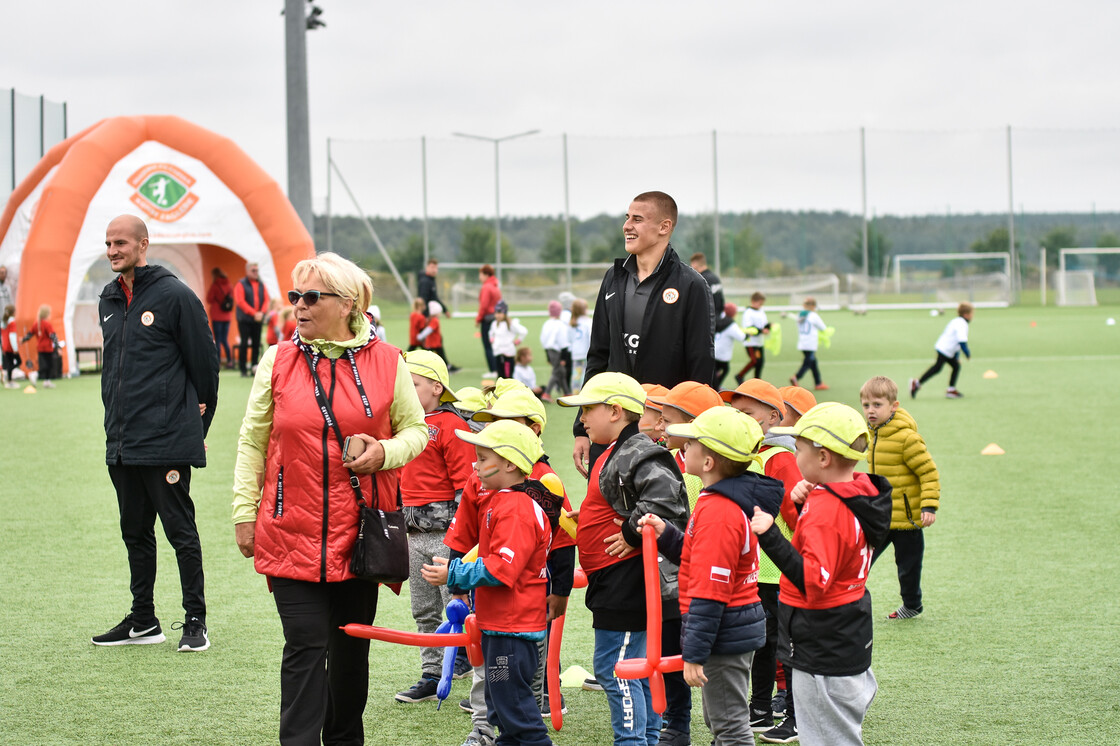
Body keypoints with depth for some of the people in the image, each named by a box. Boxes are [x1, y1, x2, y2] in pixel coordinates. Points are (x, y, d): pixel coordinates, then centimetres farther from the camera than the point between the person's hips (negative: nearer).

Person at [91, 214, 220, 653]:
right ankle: (143, 621, 21)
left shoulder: (174, 296, -9)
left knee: (180, 531, -2)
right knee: (135, 532, 13)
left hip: (167, 441, -7)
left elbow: (205, 362, -4)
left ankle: (195, 621, 4)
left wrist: (196, 423, 2)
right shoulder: (109, 300, 13)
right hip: (121, 443, 7)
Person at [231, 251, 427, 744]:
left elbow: (415, 430, 11)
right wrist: (245, 513, 3)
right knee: (305, 647, -7)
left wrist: (384, 452, -10)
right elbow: (253, 442, 6)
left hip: (359, 533, 1)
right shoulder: (277, 361, 2)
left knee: (351, 646, 13)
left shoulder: (386, 363, 1)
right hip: (292, 532, -1)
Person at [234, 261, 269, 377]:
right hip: (245, 319, -4)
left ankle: (254, 368, 10)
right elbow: (240, 302, -10)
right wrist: (253, 313, -15)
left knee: (256, 344, 4)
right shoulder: (241, 284, -2)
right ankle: (243, 370, -3)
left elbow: (266, 300, 9)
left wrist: (261, 313, -8)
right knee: (244, 344, -6)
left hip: (258, 319, 4)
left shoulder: (261, 285, 13)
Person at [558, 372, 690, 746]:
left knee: (615, 670, -8)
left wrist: (633, 534, -24)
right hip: (617, 585, 11)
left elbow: (664, 495, -34)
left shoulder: (637, 455, -18)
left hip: (625, 584, -11)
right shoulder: (616, 454, 15)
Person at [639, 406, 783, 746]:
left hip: (723, 635, -10)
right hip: (741, 625, 10)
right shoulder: (732, 502, 8)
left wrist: (695, 654, -22)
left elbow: (709, 592, -24)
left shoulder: (717, 513, -23)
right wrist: (665, 535, 4)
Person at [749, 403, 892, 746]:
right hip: (851, 639, 10)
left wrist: (771, 538, -38)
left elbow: (814, 582, -32)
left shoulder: (825, 510, -25)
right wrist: (806, 503, 1)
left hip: (823, 652, -10)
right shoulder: (860, 493, 4)